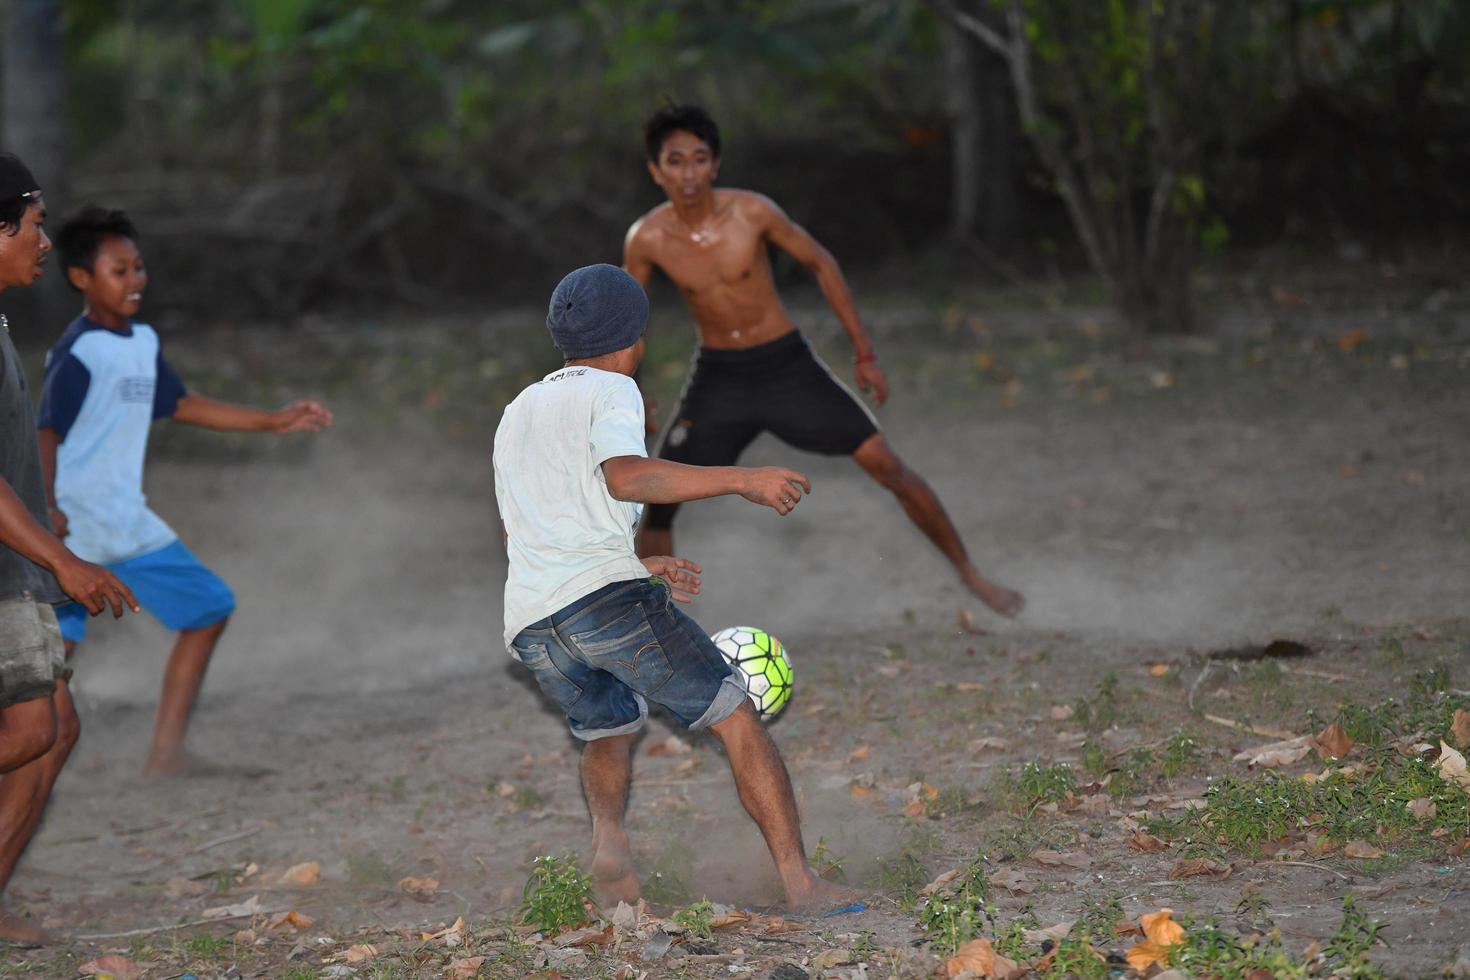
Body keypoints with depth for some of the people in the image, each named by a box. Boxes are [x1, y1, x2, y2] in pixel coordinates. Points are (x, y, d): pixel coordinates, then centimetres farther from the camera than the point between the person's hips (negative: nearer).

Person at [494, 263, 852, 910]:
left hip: (527, 619, 7)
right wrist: (741, 481, -16)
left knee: (606, 731, 28)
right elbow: (624, 476, -16)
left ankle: (605, 834, -1)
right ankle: (798, 880, -9)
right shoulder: (610, 390, 6)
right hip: (608, 593, -7)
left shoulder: (515, 415, 29)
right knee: (736, 721, 0)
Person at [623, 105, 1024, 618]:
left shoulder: (751, 212, -16)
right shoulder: (646, 239, -13)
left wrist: (864, 354, -1)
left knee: (885, 464, -6)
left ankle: (969, 573, 9)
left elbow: (821, 264, -2)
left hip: (786, 364, -1)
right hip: (717, 377, 1)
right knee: (659, 500, -5)